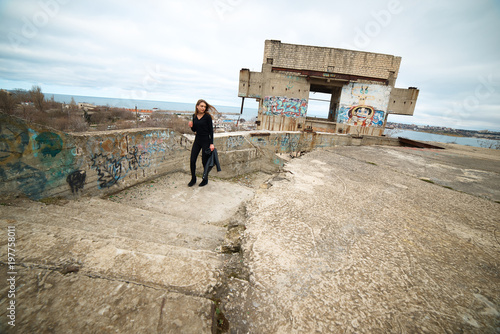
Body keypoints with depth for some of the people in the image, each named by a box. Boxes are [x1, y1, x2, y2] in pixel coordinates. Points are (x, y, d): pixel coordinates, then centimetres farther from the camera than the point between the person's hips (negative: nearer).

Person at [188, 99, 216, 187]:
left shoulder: (207, 116, -10)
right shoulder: (194, 116, 7)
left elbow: (211, 130, -10)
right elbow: (194, 130, 15)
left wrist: (211, 143, -15)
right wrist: (191, 126, -7)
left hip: (206, 141, -5)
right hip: (197, 140, 6)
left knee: (204, 161, 3)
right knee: (192, 160, 3)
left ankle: (205, 179, 23)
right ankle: (193, 179, 22)